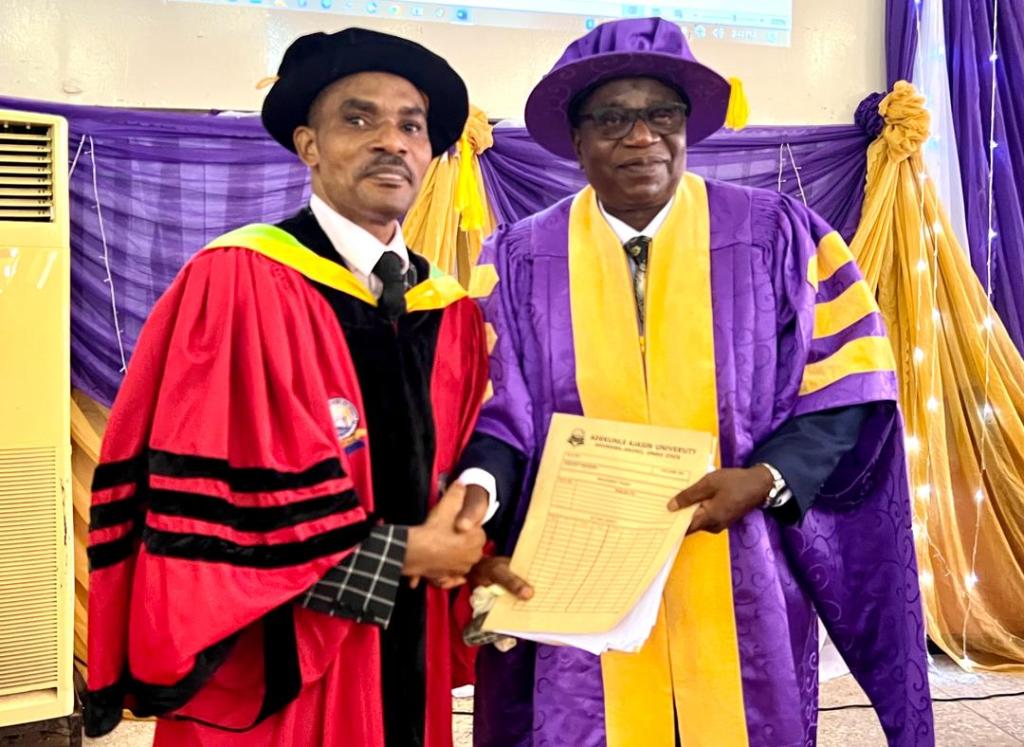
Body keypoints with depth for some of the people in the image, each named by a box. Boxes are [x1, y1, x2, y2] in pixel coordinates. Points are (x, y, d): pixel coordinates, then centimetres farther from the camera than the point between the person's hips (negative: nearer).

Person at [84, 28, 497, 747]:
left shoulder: (453, 310, 5)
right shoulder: (235, 281, -15)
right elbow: (206, 504, -19)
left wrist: (465, 558, -7)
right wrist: (397, 556, -15)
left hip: (408, 669, 6)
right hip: (268, 676, -6)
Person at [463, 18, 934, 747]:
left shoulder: (779, 235, -1)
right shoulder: (520, 260, 2)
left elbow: (848, 389, -1)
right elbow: (494, 416, -2)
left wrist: (768, 479, -17)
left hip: (741, 599, 0)